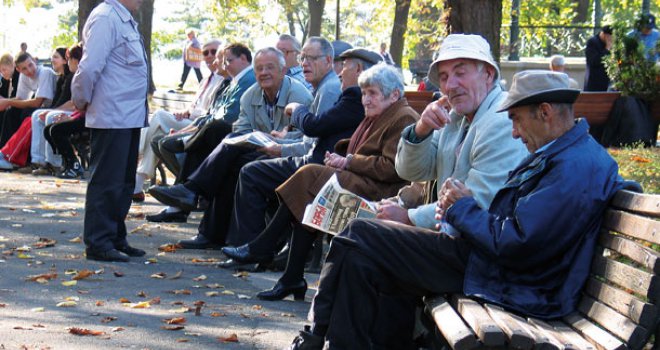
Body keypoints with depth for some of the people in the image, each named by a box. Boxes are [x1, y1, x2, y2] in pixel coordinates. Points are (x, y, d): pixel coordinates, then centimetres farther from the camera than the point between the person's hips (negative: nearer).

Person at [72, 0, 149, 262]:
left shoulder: (126, 21, 15)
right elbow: (89, 68, -20)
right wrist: (82, 101, -7)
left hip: (130, 117, 10)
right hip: (111, 118, -10)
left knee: (124, 182, 17)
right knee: (106, 181, -3)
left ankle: (115, 239, 29)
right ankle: (98, 243, 5)